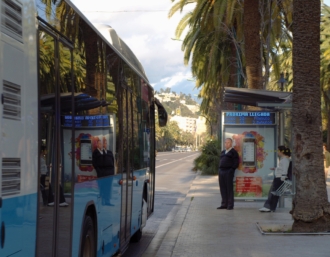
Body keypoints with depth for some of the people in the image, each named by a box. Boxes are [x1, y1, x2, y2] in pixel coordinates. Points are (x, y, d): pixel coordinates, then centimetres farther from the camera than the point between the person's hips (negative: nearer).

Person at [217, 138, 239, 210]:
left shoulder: (233, 152, -1)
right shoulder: (223, 152, 22)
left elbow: (236, 162, -7)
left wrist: (231, 169, -15)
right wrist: (219, 169, 12)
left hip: (228, 172, -7)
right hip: (221, 171, 7)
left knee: (229, 188, -6)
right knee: (222, 188, 6)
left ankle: (230, 205, -3)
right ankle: (224, 204, 13)